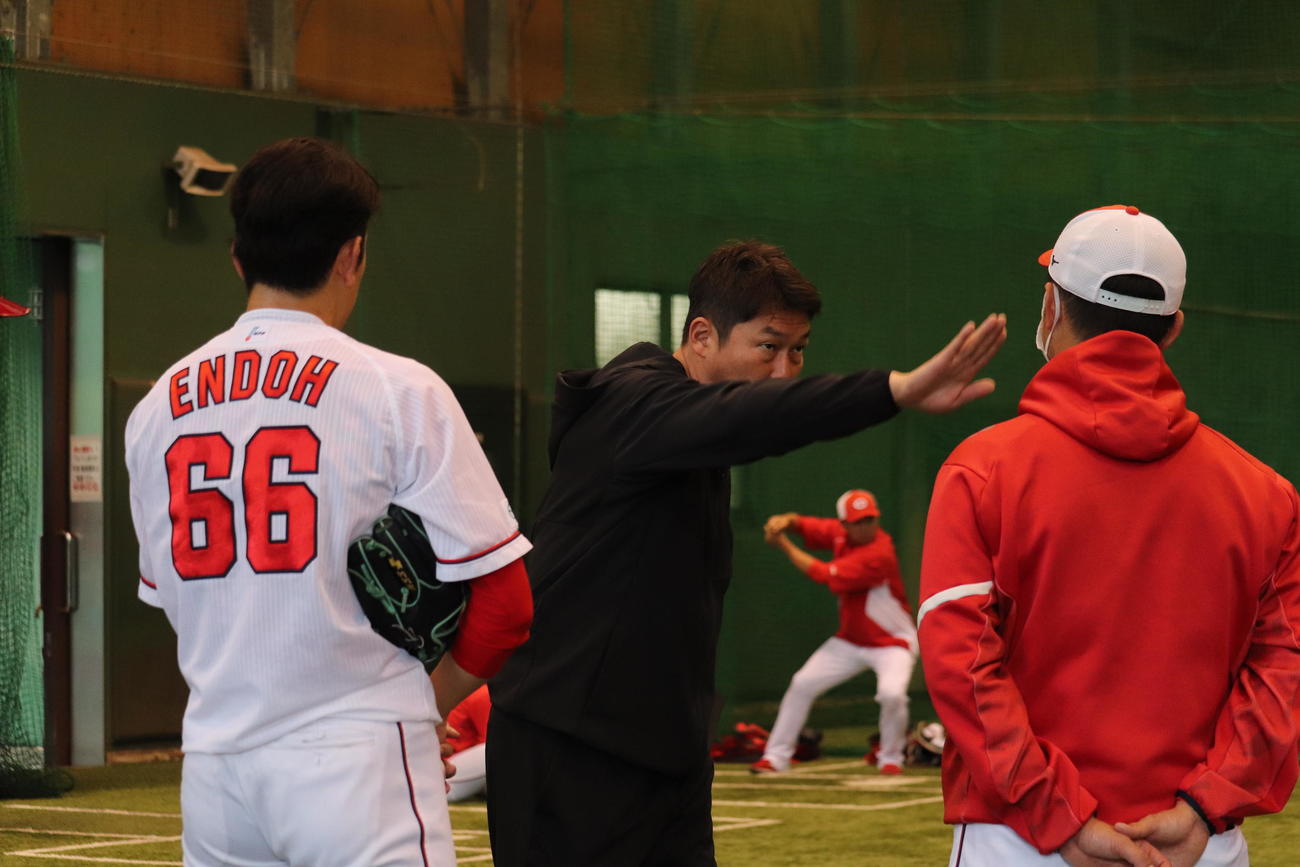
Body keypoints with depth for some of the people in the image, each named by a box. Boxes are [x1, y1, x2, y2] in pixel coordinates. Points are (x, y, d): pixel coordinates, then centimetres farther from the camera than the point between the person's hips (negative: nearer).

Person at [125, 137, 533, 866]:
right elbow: (501, 605, -6)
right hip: (355, 764, -5)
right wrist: (423, 706, 7)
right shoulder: (399, 392, -6)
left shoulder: (157, 408, 8)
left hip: (214, 763, 5)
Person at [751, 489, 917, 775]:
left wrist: (783, 545, -22)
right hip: (849, 641, 7)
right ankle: (776, 756, 10)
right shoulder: (840, 534, -7)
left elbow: (824, 575, -29)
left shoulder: (878, 553, -30)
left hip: (892, 643, -7)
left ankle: (891, 759, -5)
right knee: (802, 684, 1)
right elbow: (805, 524, 6)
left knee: (891, 693, -30)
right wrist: (786, 521, -20)